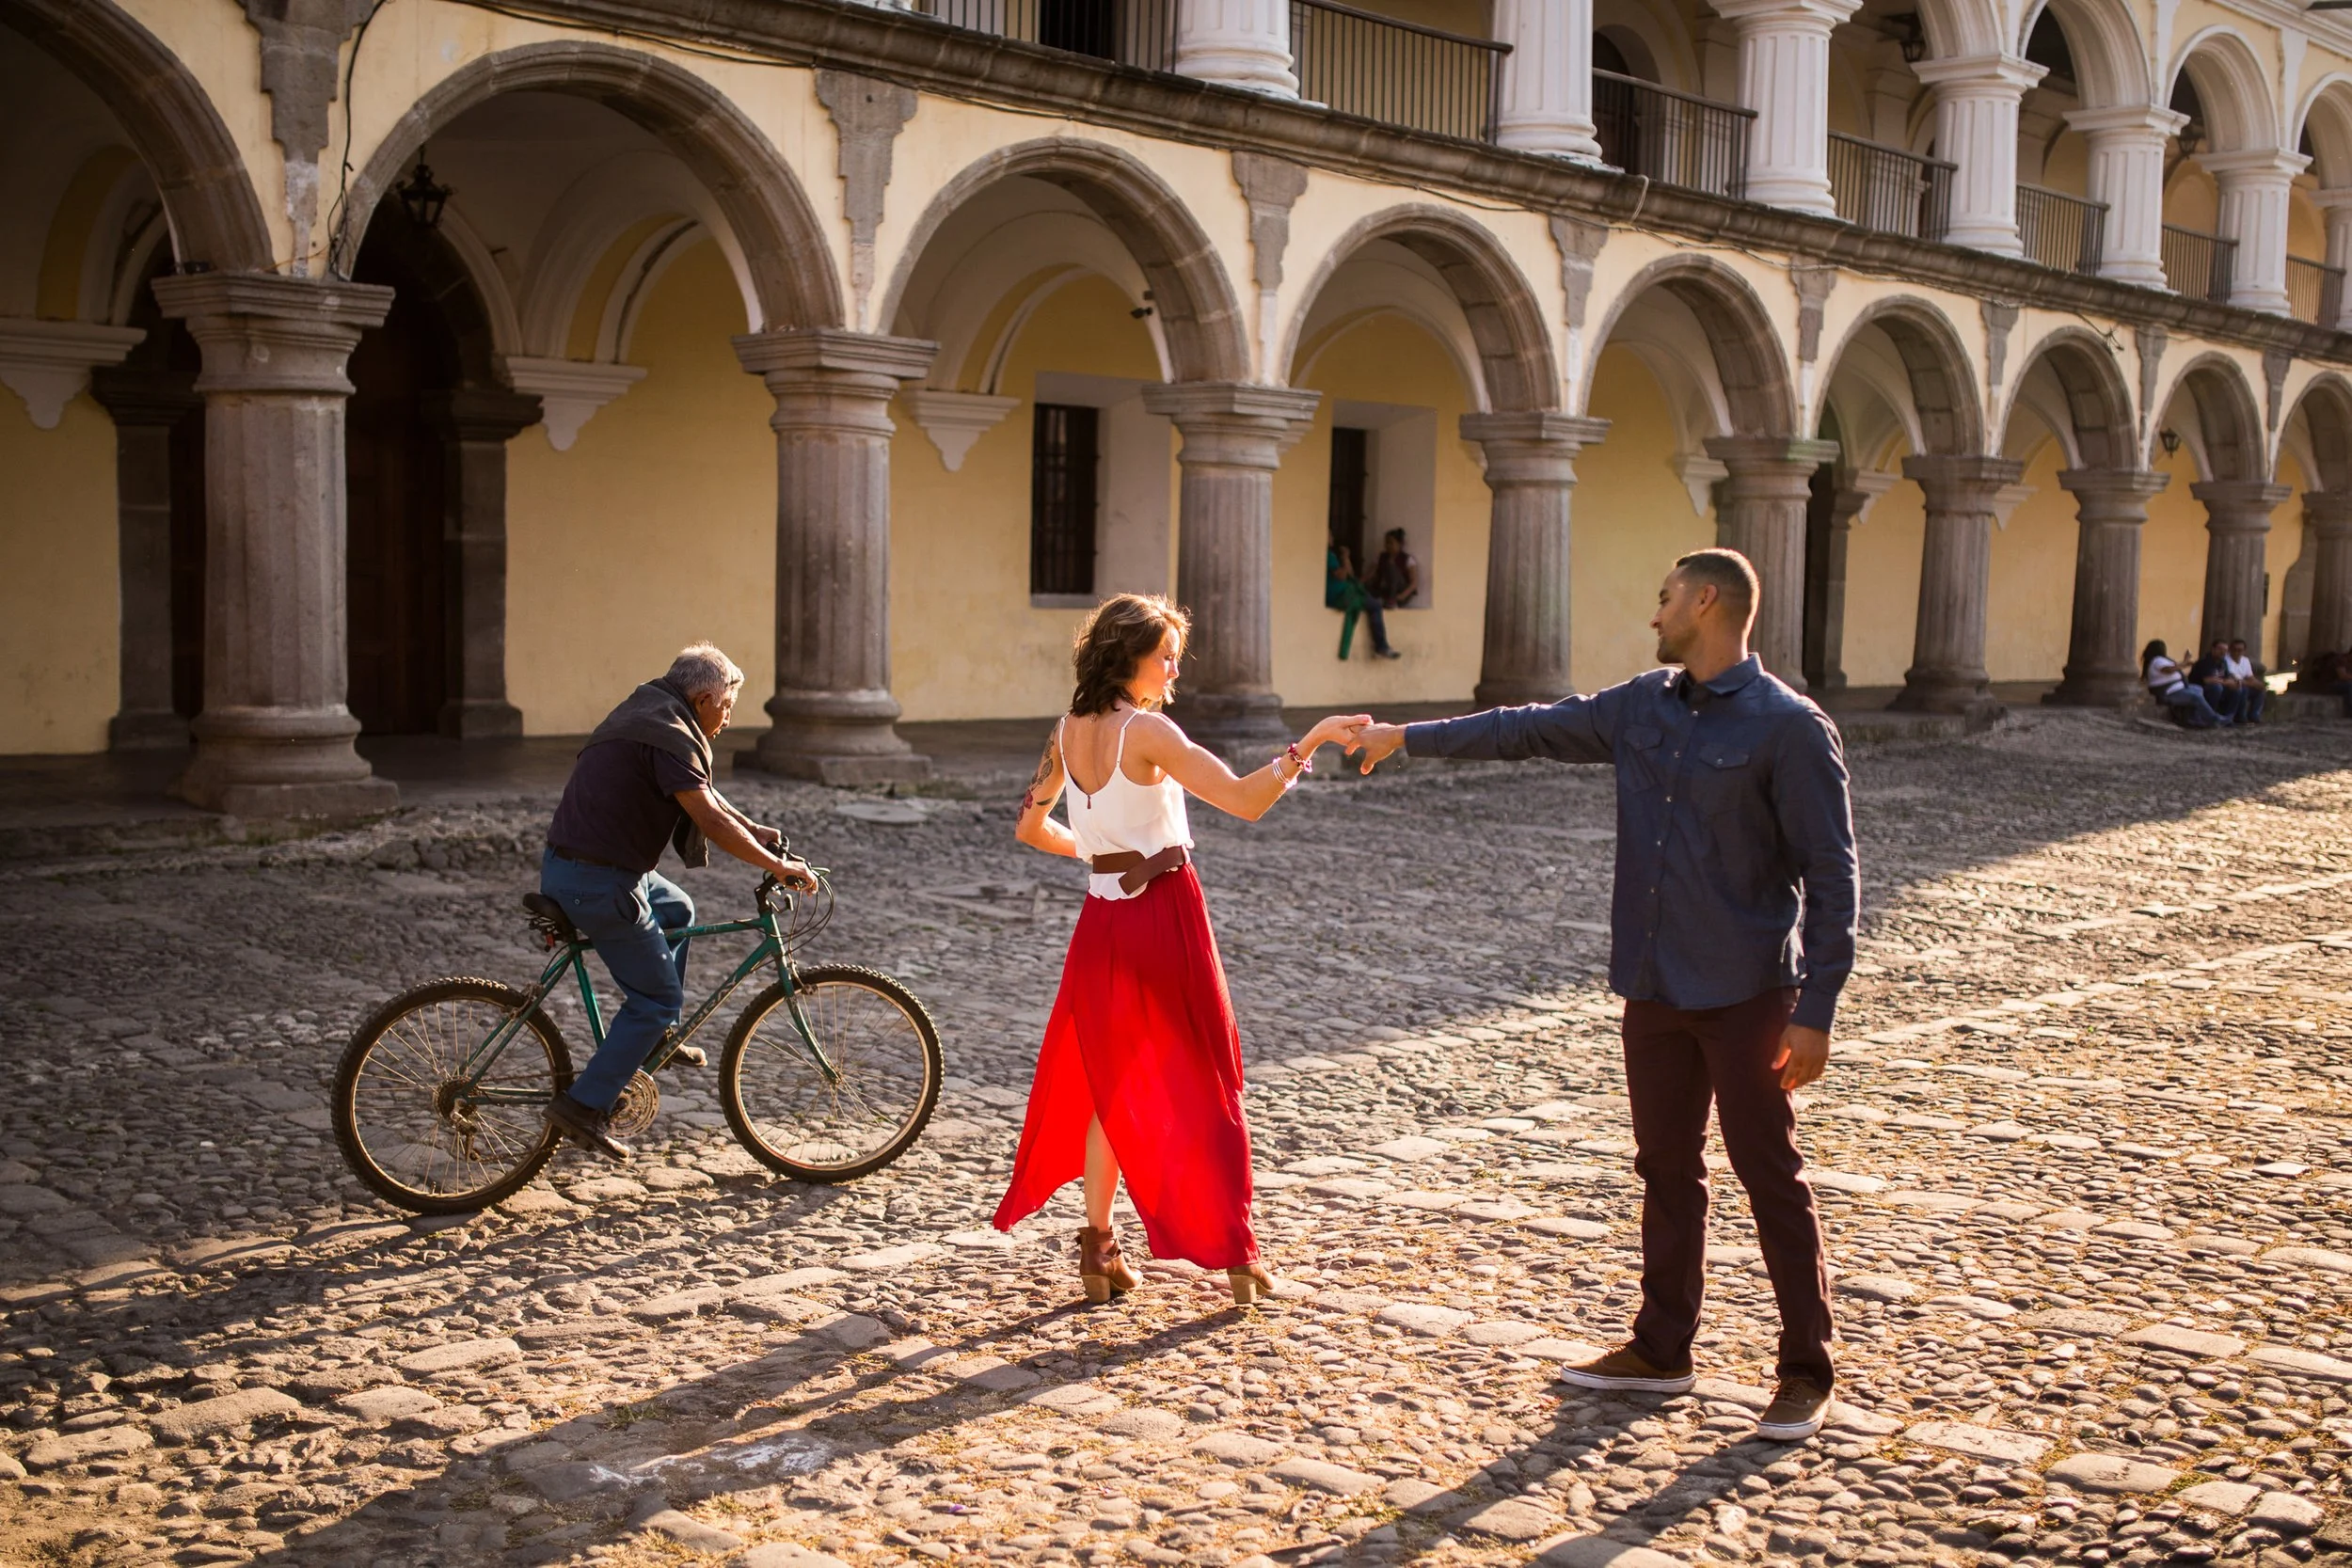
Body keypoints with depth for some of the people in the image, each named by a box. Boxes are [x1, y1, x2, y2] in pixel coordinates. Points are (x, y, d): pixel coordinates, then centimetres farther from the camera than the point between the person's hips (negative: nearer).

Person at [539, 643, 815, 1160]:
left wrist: (756, 831, 17)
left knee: (677, 909, 30)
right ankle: (585, 1106, 0)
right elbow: (712, 821, -22)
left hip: (566, 865, 10)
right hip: (598, 883, -10)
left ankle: (654, 1036, 34)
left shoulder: (647, 714, 15)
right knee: (658, 997, 0)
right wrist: (779, 866, -16)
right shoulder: (668, 737, -17)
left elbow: (703, 795, 23)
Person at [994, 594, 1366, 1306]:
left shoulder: (1068, 732, 4)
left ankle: (1099, 1249, 17)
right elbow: (1246, 800, -24)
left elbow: (1030, 826, 14)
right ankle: (1236, 1254, 11)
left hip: (1103, 920, 6)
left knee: (1108, 1086, 16)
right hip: (1165, 914, -6)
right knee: (1205, 1084, 7)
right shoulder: (1147, 731, -16)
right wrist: (1308, 742, -19)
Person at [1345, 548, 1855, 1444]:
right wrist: (1409, 739, 20)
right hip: (1655, 989, 7)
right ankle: (1662, 1350, 26)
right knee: (1666, 1171, 14)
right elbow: (1534, 730, 18)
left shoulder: (1789, 728, -13)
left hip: (1746, 996, -7)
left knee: (1770, 1176, 1)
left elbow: (1830, 876, -14)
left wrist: (1816, 1011, -18)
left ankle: (1807, 1372, 12)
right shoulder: (1643, 708, 8)